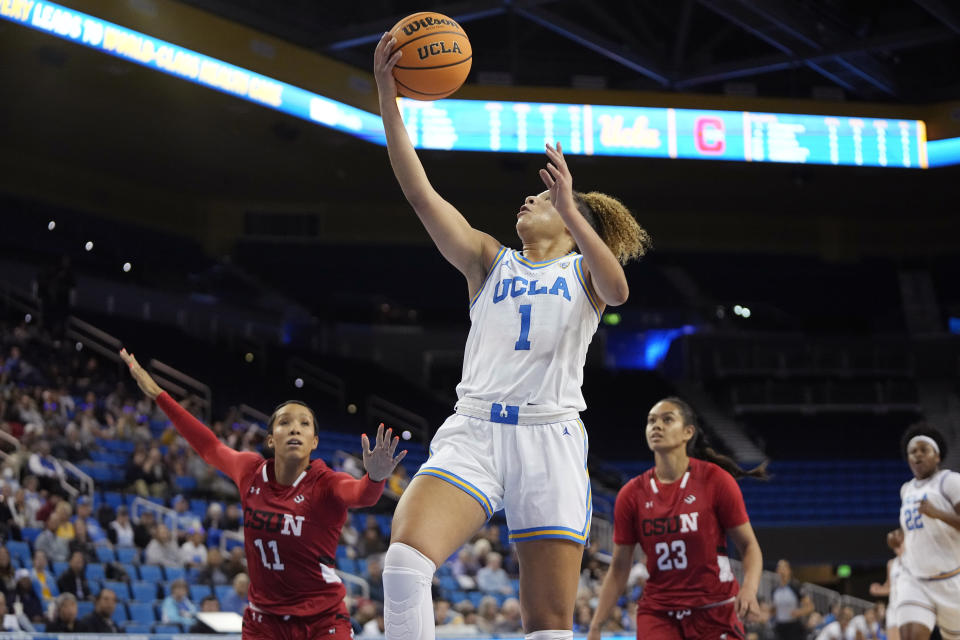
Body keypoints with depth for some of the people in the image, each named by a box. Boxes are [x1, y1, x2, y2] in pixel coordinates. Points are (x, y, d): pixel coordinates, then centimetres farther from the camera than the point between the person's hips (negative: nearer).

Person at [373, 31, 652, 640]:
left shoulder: (583, 271, 14)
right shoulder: (491, 261, 19)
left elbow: (617, 289, -12)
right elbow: (421, 193, 6)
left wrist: (569, 209, -25)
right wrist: (388, 101, -5)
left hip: (551, 438, -1)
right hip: (474, 431, 1)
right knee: (405, 559, -25)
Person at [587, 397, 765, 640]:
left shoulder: (716, 480, -4)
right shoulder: (632, 494, 2)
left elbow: (749, 545, -1)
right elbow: (619, 569, 6)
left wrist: (749, 588, -21)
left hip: (716, 611, -1)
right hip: (658, 614, 1)